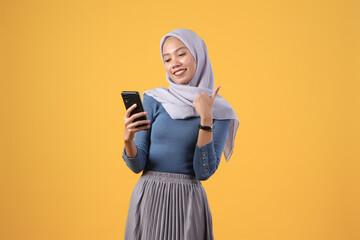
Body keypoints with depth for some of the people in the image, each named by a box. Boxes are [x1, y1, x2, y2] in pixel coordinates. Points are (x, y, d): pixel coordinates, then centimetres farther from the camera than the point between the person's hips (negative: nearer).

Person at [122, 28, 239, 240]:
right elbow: (137, 164, -2)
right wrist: (128, 140, -22)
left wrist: (206, 119, -16)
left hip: (188, 203, -1)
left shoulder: (219, 111, -2)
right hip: (149, 198, 1)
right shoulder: (153, 100, -1)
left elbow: (204, 172, -10)